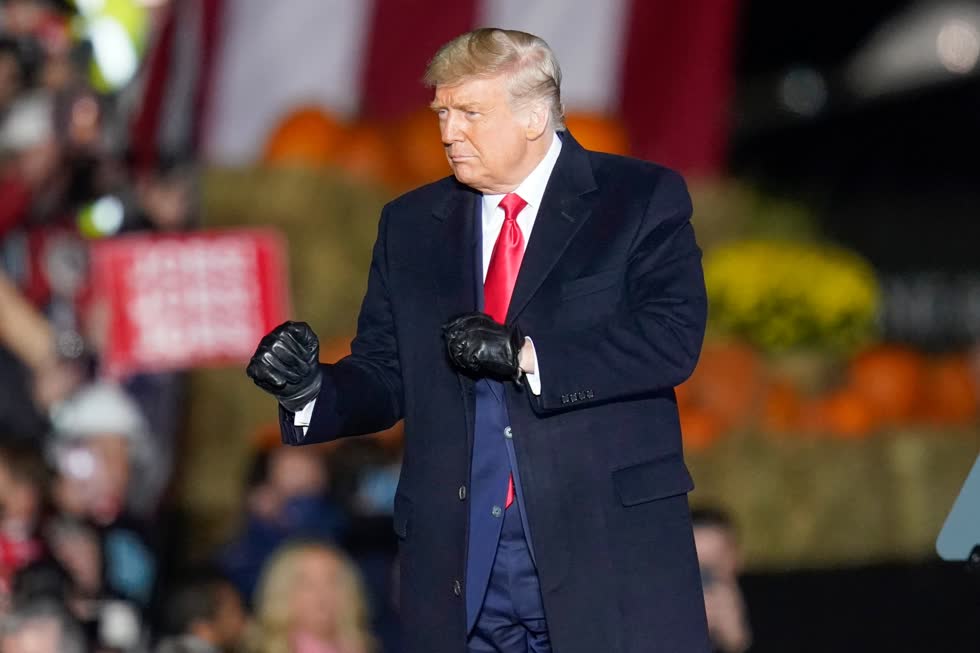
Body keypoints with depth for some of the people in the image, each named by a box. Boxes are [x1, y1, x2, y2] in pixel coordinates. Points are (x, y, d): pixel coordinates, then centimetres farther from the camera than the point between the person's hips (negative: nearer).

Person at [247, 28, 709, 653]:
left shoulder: (642, 200, 2)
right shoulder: (412, 225, 15)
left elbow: (673, 337, -12)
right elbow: (386, 378, 13)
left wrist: (524, 353, -19)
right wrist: (310, 388, -9)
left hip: (609, 543, -3)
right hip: (462, 563, 4)